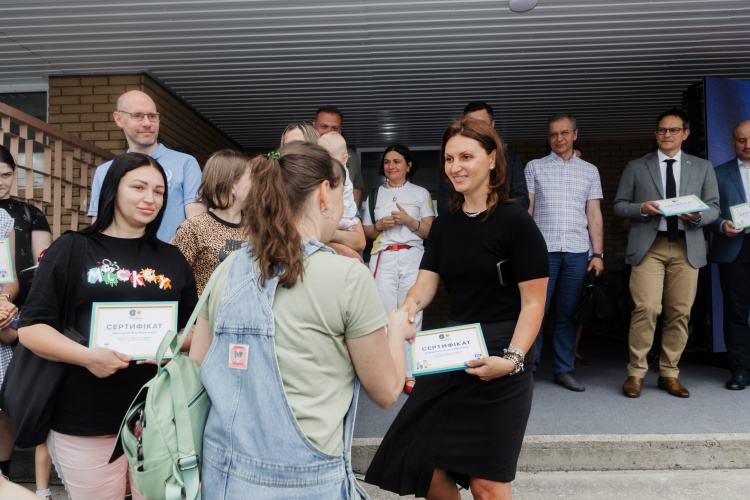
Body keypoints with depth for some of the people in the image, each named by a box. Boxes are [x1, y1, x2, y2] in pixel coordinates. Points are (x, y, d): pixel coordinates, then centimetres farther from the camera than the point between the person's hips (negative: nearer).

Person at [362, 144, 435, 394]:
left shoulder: (421, 193, 12)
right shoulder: (375, 194, 16)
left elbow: (430, 231, 7)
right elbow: (367, 231, 17)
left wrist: (408, 220, -9)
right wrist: (380, 225, -4)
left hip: (413, 257, -1)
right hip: (383, 258, 1)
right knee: (386, 315, -5)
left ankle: (409, 372, 3)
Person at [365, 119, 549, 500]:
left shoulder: (515, 222, -10)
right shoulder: (444, 226, 9)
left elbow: (533, 303, -12)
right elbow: (426, 283, 2)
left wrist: (512, 359, -24)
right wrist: (406, 309, -20)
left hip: (500, 355, -6)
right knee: (426, 469, 10)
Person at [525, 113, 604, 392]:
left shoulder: (589, 171, 16)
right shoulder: (534, 167, 11)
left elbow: (594, 216, 12)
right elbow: (526, 210, 5)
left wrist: (598, 254, 3)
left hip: (577, 252, 2)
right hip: (543, 249, -2)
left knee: (568, 313, 4)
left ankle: (564, 370, 13)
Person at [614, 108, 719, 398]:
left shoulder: (703, 168, 18)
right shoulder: (636, 167, 14)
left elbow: (714, 207, 13)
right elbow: (619, 205, 10)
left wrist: (699, 215, -9)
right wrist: (642, 208, -10)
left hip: (687, 247, 2)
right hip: (649, 247, -2)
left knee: (680, 312, 1)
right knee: (646, 309, -13)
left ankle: (669, 374, 13)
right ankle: (636, 373, -1)